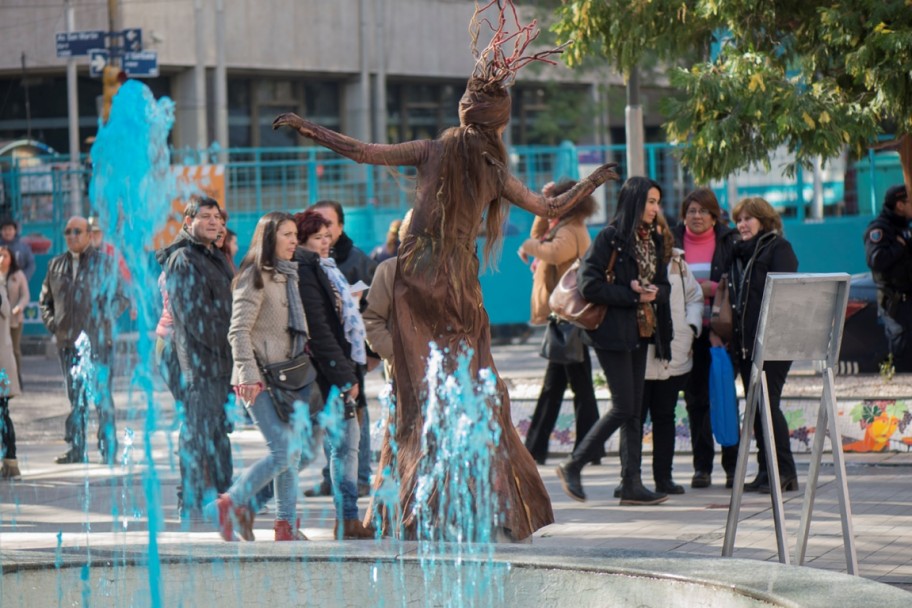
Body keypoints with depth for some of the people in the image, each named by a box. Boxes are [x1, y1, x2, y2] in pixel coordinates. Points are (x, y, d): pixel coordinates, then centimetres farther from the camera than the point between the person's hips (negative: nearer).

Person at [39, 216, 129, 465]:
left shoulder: (105, 263, 0)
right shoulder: (56, 265, 13)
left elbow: (121, 297, 0)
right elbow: (45, 300, 22)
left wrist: (103, 320, -10)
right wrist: (52, 323, 7)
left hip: (97, 342, -4)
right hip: (68, 342, 4)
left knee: (102, 397, -5)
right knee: (75, 398, 9)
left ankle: (109, 450, -1)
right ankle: (76, 449, 14)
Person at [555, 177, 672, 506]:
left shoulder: (653, 240, 13)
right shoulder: (610, 238, -10)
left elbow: (664, 286, 16)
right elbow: (589, 285, -16)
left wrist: (654, 292, -7)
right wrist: (632, 296, -16)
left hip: (641, 332, 7)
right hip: (614, 332, -7)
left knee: (634, 410, 5)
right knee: (624, 407, -9)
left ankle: (631, 485, 6)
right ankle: (572, 466, 3)